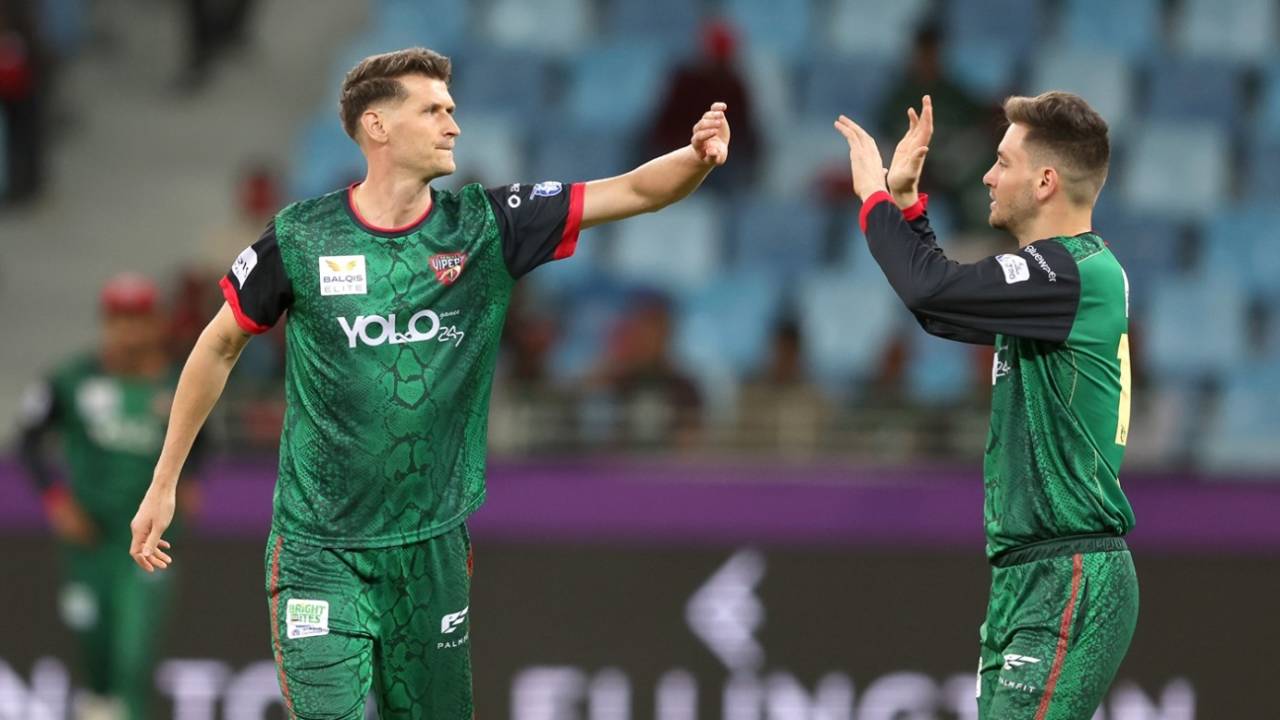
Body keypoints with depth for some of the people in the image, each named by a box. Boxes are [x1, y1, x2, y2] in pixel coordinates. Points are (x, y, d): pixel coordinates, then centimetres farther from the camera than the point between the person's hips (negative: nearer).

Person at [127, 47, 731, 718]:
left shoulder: (486, 227, -1)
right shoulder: (300, 238, -6)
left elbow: (635, 191, -6)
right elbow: (218, 348, 7)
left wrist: (698, 156, -28)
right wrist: (163, 484, 9)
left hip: (433, 548, 3)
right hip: (321, 552, -3)